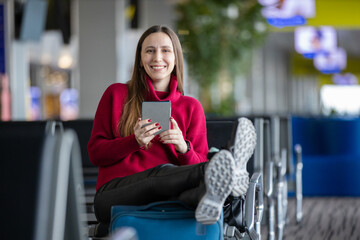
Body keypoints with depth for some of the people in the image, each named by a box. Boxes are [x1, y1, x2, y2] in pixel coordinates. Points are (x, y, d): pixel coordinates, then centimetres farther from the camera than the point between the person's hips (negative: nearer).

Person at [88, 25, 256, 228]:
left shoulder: (191, 107, 17)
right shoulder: (117, 94, 14)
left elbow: (197, 166, 10)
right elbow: (95, 152, 7)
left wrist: (183, 148, -13)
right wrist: (135, 141, -10)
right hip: (115, 193, -2)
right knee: (161, 172, -37)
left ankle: (210, 198, -70)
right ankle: (227, 172, -63)